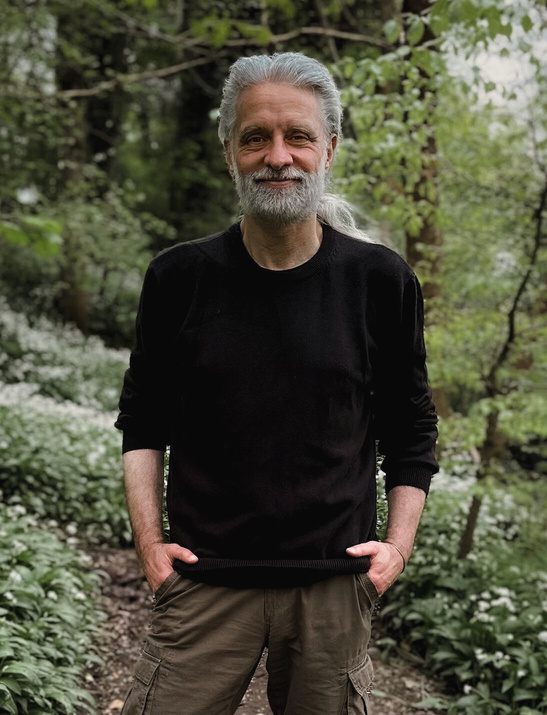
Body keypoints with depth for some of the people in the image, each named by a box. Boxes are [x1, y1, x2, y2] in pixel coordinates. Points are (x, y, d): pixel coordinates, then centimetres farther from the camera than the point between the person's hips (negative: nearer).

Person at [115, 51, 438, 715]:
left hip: (335, 582, 1)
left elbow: (410, 428, 8)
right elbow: (142, 418, 9)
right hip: (203, 579, 0)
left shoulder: (380, 280, -2)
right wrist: (148, 540, 2)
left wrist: (400, 542, 2)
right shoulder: (179, 276, -1)